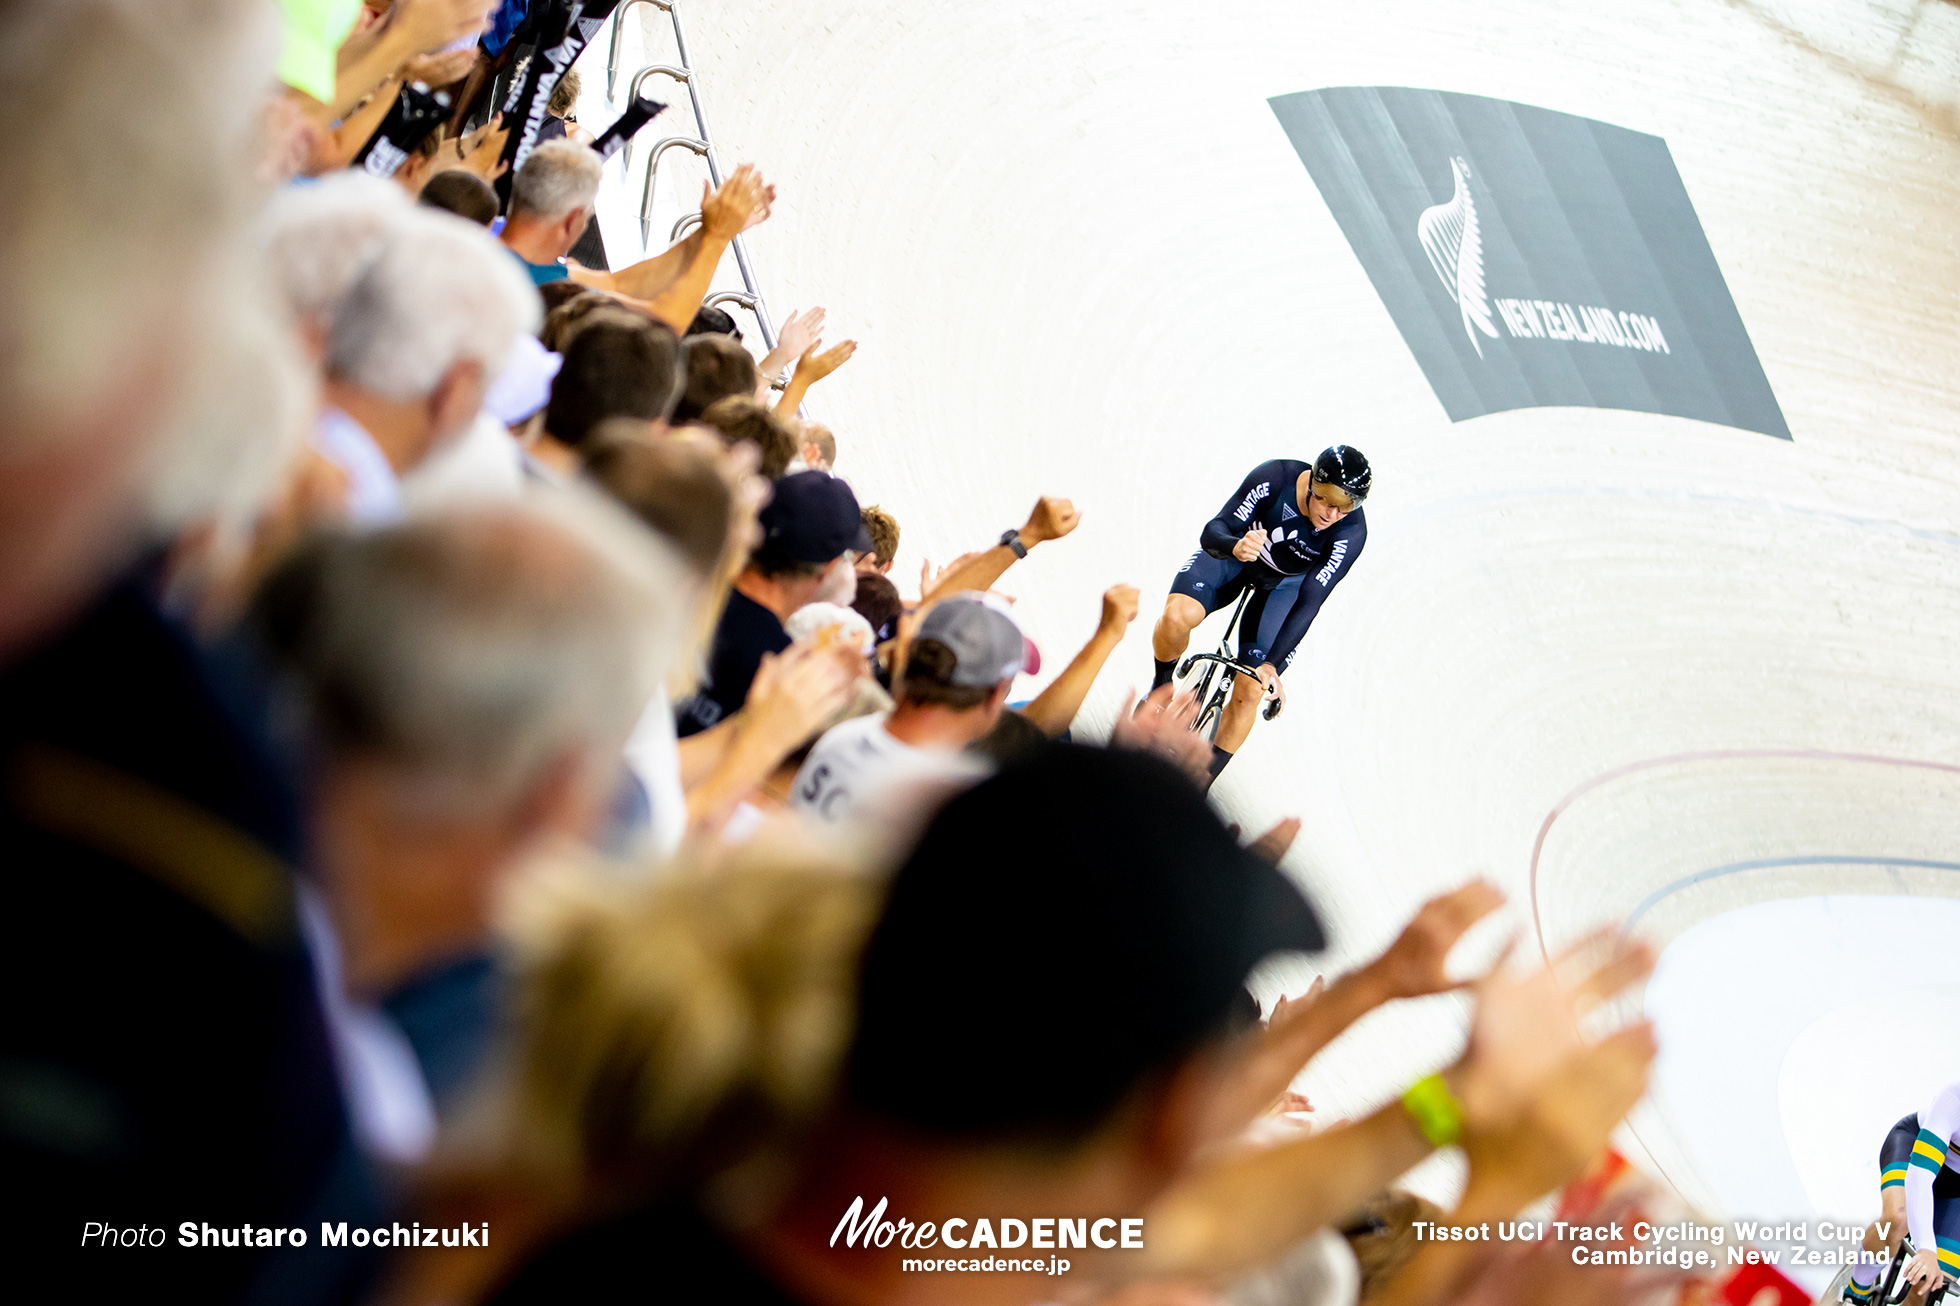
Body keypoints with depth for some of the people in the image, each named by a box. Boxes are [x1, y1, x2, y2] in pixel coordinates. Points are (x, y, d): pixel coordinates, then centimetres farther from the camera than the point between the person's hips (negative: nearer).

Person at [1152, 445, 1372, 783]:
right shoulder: (1274, 477, -33)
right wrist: (1235, 546, -57)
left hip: (1284, 584, 0)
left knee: (1249, 691, -11)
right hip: (1233, 555, 0)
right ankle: (1162, 685, 3)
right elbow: (1213, 532, -32)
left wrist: (1272, 664, -38)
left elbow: (1309, 603, -31)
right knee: (1177, 616, -30)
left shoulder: (1351, 531, -32)